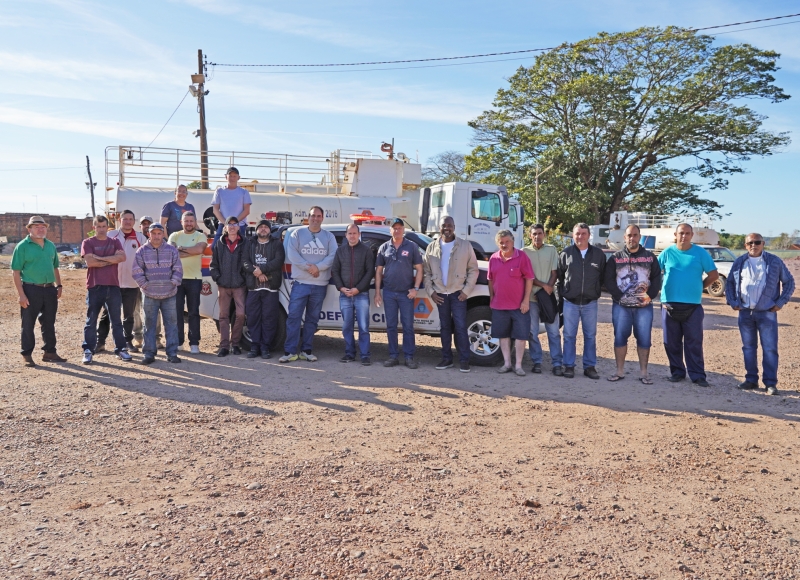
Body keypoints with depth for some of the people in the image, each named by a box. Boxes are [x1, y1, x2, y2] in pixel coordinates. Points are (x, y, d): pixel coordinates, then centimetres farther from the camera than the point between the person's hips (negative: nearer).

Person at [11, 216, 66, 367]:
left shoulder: (51, 245, 11)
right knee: (28, 324, 2)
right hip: (31, 290, -5)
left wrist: (58, 286, 10)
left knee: (49, 323, 12)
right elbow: (16, 271, -8)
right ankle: (26, 355, 11)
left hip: (50, 289, 5)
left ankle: (50, 352, 21)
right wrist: (21, 294, -14)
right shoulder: (22, 246, -5)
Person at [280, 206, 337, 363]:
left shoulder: (329, 237, 10)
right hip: (300, 283, -2)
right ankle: (290, 351, -3)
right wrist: (308, 266, -16)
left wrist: (318, 267, -17)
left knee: (312, 319, 8)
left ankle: (306, 350, 16)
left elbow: (332, 256, -3)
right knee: (294, 316, -7)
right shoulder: (297, 233, 5)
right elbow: (292, 254, -6)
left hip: (320, 285, 2)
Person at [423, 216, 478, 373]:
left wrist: (466, 291, -8)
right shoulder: (432, 247, 4)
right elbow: (426, 271, 7)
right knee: (445, 327, 10)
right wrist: (431, 291, -1)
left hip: (458, 293, -3)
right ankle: (447, 358, 17)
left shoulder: (465, 246, -2)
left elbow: (473, 270, -1)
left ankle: (464, 360, 2)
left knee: (460, 327, -4)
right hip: (440, 294, 3)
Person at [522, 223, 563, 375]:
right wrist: (543, 285, -12)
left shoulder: (551, 250, 6)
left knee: (554, 331, 1)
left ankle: (557, 363, 5)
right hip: (531, 296, 0)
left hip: (548, 295, 1)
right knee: (532, 332, 4)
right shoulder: (525, 252, 2)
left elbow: (555, 272, 5)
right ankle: (536, 362, 14)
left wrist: (549, 287, -11)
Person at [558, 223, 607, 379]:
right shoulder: (566, 253, -1)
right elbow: (559, 276, 5)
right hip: (570, 302, -1)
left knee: (590, 336, 8)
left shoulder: (598, 254, 2)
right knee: (569, 336, 4)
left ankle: (589, 366, 17)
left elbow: (603, 276, 10)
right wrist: (563, 292, 3)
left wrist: (595, 291, 5)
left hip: (590, 303, 1)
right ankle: (569, 366, 12)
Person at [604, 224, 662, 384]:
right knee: (620, 338, 3)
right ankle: (619, 371, 12)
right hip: (621, 306, 0)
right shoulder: (615, 258, 6)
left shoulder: (650, 257, 9)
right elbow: (609, 280, 1)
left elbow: (657, 278, 6)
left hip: (644, 306, 0)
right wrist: (620, 297, -10)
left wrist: (650, 295, -8)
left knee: (644, 339, 2)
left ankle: (643, 372, 11)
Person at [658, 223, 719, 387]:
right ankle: (677, 372, 19)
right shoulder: (667, 253, 5)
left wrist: (699, 287, 5)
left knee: (694, 342, 0)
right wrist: (661, 289, 2)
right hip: (669, 304, 1)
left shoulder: (701, 253, 3)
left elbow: (714, 275, 8)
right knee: (672, 341, 7)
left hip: (693, 305, -1)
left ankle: (697, 375, 7)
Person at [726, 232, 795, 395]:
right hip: (745, 313, 3)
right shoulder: (739, 262, 6)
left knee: (770, 349, -2)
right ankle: (751, 379, 19)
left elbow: (789, 281, 5)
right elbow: (729, 283, 14)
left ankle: (771, 383, 4)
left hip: (767, 313, -3)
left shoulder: (774, 261, 0)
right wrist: (732, 302, 3)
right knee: (748, 348, 9)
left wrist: (781, 302, -3)